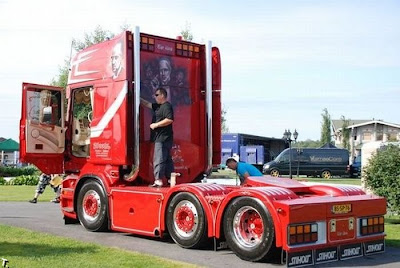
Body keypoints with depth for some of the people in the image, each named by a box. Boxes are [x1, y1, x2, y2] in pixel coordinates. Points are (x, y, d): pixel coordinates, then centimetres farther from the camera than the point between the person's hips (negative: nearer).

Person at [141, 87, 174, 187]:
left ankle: (158, 180, -9)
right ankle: (170, 179, 17)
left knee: (159, 160, -10)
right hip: (160, 138, 10)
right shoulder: (159, 106, 19)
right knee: (167, 159, 12)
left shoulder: (166, 106, -12)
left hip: (163, 138, -10)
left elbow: (170, 120, -23)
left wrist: (156, 125, -17)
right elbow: (147, 104, 30)